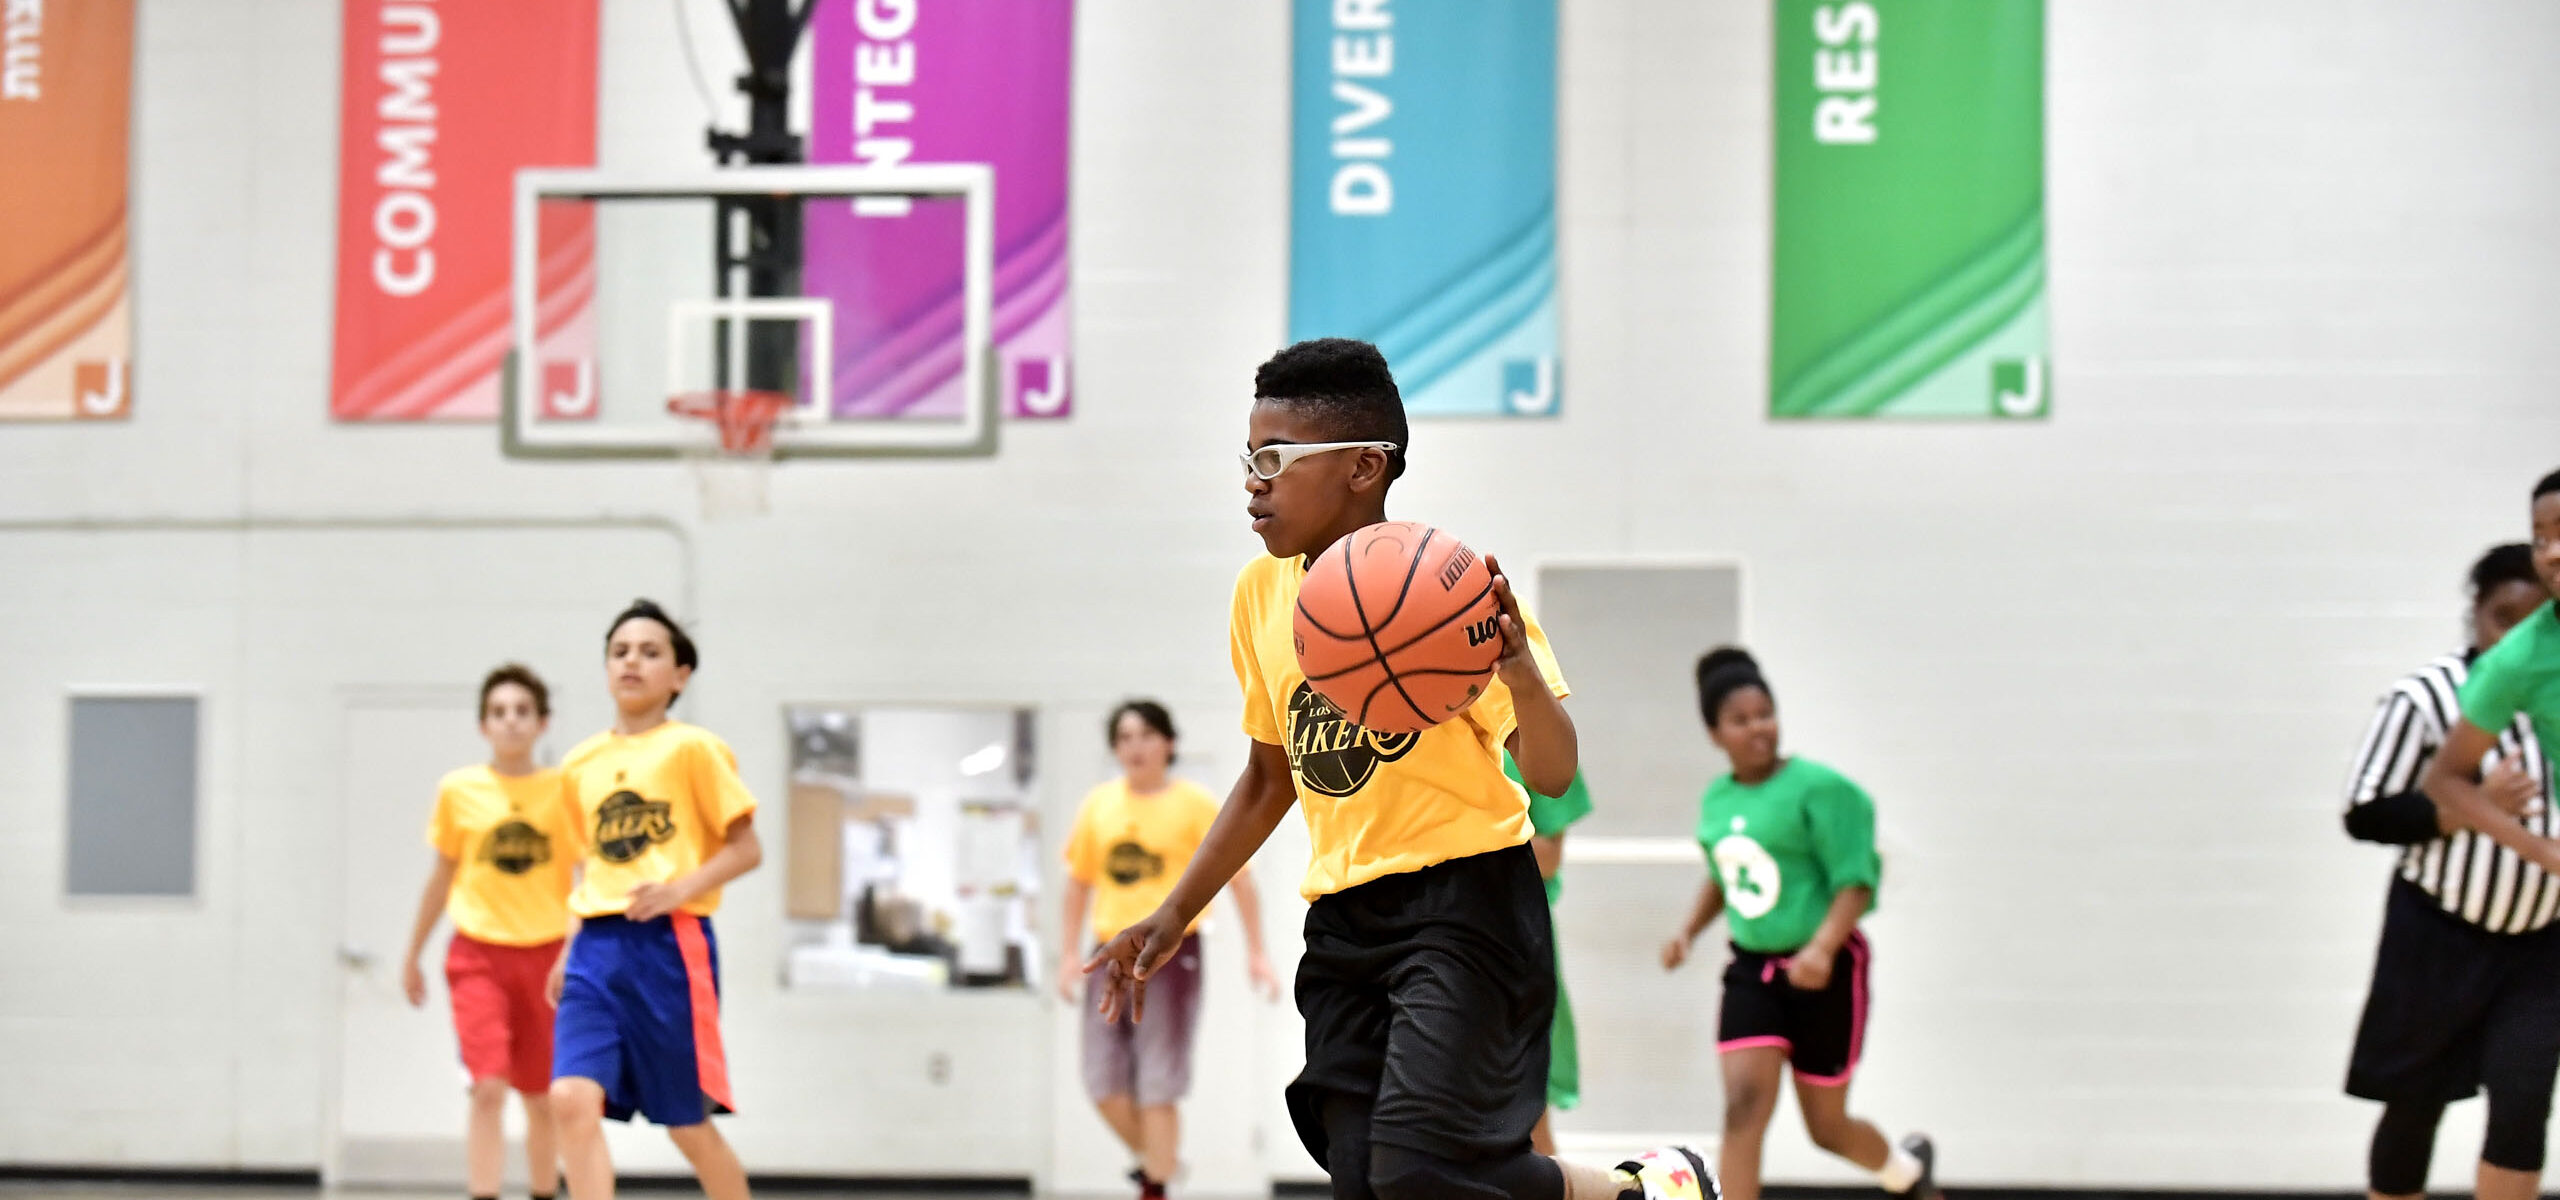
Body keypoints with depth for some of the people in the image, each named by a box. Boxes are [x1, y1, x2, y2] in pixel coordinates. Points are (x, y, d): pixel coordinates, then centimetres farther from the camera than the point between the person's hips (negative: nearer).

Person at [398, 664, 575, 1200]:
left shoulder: (565, 790, -1)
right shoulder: (458, 791, 1)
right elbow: (442, 875, 13)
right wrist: (412, 954, 19)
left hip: (546, 954, 1)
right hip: (478, 952, -1)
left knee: (541, 1100, 9)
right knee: (488, 1090, -15)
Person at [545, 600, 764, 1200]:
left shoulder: (692, 749, -2)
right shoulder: (580, 765, 13)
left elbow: (747, 848, -4)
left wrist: (680, 889, -19)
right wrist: (571, 948, 12)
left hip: (670, 946, -4)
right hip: (597, 952, 4)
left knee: (689, 1124, 4)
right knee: (572, 1098, -16)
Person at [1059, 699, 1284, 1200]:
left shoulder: (1195, 803, -4)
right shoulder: (1099, 804, 7)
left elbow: (1238, 876, -2)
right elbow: (1079, 879, 16)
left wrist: (1255, 952, -6)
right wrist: (1071, 953, 12)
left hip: (1170, 950, -4)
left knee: (1158, 1084, -7)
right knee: (1103, 1082, 0)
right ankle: (1153, 1159, 23)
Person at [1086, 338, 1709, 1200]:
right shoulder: (1261, 594, 9)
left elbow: (1552, 774, -16)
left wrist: (1518, 668, -35)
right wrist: (1174, 916, 18)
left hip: (1463, 905, -7)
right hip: (1342, 924, 7)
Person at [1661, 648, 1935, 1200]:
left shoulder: (1818, 789, -14)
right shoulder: (1717, 799, 7)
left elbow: (1856, 881, -17)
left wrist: (1823, 947, -32)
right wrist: (1689, 931, 9)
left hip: (1822, 972, -5)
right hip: (1752, 970, 5)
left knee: (1826, 1126, 9)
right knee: (1743, 1106, -14)